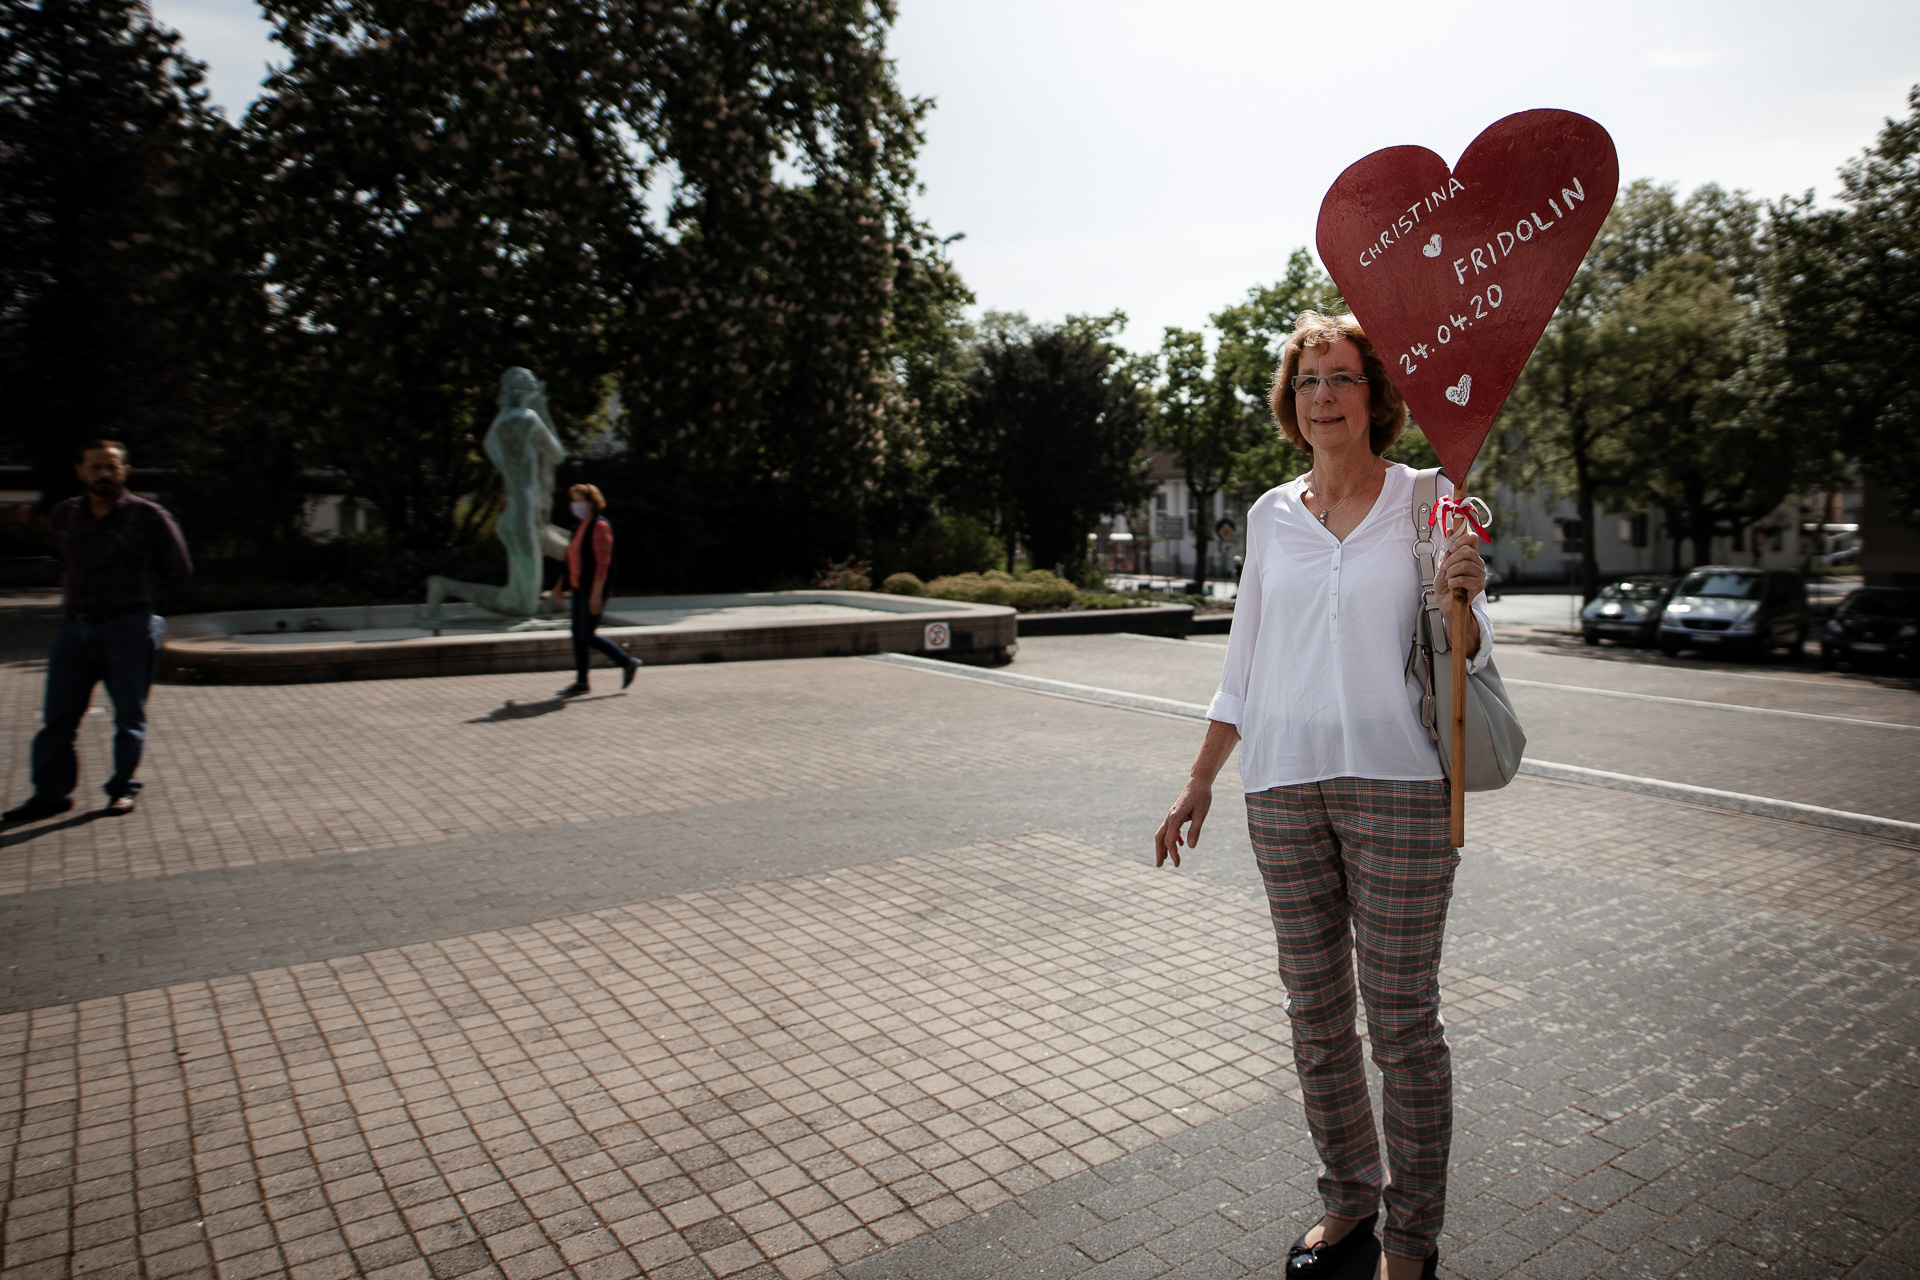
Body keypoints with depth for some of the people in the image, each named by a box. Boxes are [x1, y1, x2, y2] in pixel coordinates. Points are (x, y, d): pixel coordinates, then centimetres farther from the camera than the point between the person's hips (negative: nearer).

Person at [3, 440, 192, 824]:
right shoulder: (64, 515, 9)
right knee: (57, 716, 5)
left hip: (127, 629, -4)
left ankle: (123, 789, 13)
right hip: (74, 628, 4)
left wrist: (135, 594, 8)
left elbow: (178, 568, 5)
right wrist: (83, 593, 18)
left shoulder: (149, 516, -3)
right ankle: (51, 793, 13)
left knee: (129, 715, 2)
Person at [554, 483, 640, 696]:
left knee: (587, 635, -6)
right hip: (579, 588, 9)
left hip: (594, 589, -9)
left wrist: (596, 594, -23)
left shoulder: (600, 526, -14)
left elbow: (603, 562, -19)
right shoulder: (580, 526, 13)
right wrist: (563, 584, 19)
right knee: (578, 633, 8)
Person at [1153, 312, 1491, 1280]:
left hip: (1397, 782, -3)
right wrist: (1200, 782, 15)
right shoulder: (1271, 515, 10)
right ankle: (1349, 1199, 31)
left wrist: (1462, 599, -19)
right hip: (1284, 789, 4)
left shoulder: (1426, 501, 1)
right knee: (1314, 1012, 12)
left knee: (1402, 1019, 3)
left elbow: (1466, 656, 4)